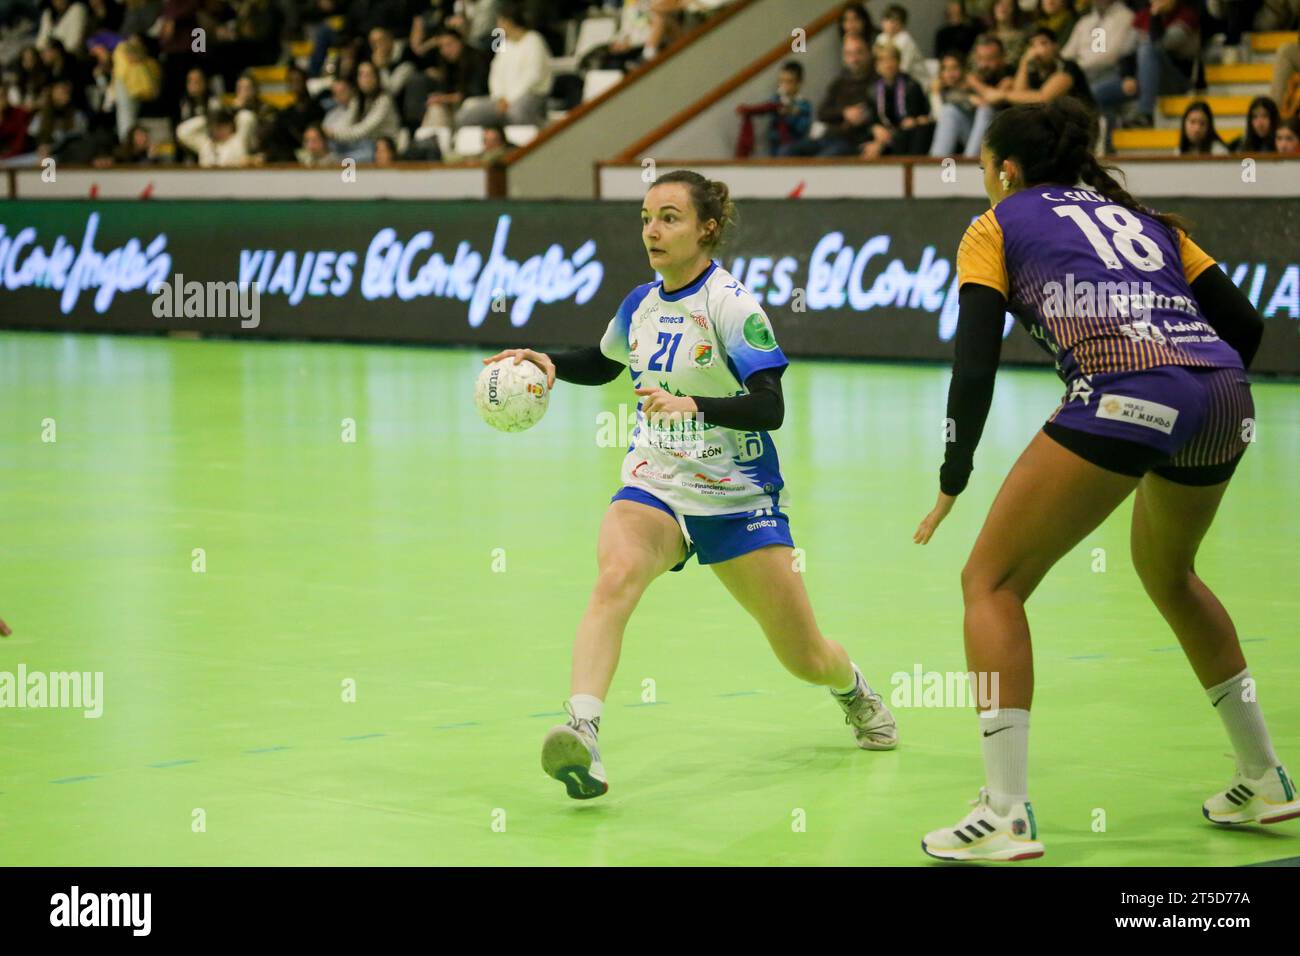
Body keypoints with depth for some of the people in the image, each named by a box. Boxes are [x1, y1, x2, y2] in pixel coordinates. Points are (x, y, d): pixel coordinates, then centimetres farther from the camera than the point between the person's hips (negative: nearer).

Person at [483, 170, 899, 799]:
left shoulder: (731, 305, -14)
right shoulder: (640, 304, 4)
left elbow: (770, 407, -24)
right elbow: (603, 365, 26)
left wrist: (694, 404, -40)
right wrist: (551, 362, 6)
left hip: (736, 498, -3)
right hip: (653, 487, 3)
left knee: (806, 661, 7)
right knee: (616, 576, -33)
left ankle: (854, 690, 44)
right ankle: (581, 733, -47)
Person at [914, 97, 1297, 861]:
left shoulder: (998, 228, 17)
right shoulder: (1142, 218, 31)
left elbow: (976, 366, 5)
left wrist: (952, 483, 11)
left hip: (1125, 395, -6)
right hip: (1227, 398, 6)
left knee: (992, 582, 6)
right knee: (1168, 574, 32)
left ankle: (1006, 816, -4)